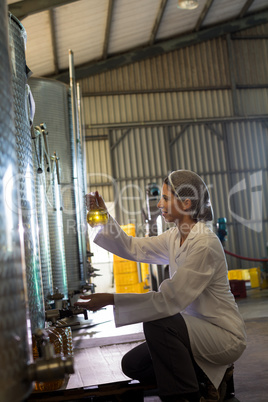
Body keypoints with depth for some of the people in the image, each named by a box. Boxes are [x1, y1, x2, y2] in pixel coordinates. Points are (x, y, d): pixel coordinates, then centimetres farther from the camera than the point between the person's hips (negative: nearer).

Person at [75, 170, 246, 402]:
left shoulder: (204, 244, -25)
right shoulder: (175, 237, 3)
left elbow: (169, 299, -30)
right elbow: (133, 248, 10)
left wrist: (111, 300, -30)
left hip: (225, 336, -9)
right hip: (197, 329, 9)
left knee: (157, 323, -31)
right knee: (132, 365, 2)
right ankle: (207, 376, 12)